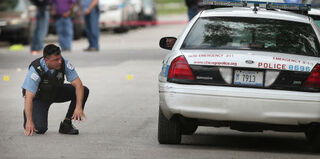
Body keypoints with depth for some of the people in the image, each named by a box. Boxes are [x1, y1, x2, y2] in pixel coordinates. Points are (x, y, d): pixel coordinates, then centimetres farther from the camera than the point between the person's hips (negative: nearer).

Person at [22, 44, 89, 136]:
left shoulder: (64, 63, -26)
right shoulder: (36, 69, -34)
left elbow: (78, 84, -25)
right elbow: (28, 97, -36)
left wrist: (79, 107, -39)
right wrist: (29, 121, -43)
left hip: (56, 92, 4)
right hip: (39, 96, -4)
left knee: (83, 91, -19)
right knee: (40, 129, -24)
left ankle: (66, 124, -7)